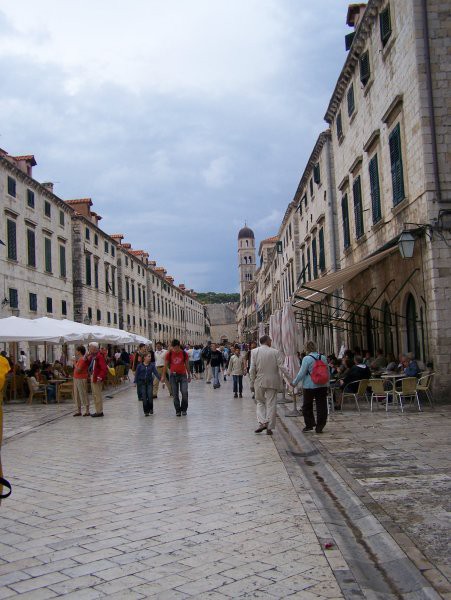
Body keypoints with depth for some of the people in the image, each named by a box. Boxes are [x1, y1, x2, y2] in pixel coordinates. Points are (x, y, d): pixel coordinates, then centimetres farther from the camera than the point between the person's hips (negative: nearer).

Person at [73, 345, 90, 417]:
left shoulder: (83, 359, -16)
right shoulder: (79, 359, 13)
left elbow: (78, 370, -22)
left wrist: (75, 364, -9)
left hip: (81, 379, -10)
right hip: (76, 379, 10)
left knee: (83, 395, -4)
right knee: (76, 396, 11)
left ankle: (87, 411, 1)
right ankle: (78, 411, 17)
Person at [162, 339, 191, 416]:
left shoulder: (184, 353, -1)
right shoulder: (169, 354, -1)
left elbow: (187, 365, 9)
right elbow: (166, 365, 7)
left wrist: (189, 375, 13)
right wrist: (164, 376, 6)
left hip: (183, 375, 0)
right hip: (173, 375, 1)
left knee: (185, 392, -11)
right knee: (175, 394, 1)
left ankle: (184, 409, 6)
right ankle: (178, 410, 11)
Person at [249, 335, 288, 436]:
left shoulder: (254, 352, -2)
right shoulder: (275, 352, -4)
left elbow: (252, 369, -4)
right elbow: (281, 367, -7)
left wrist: (252, 382, 4)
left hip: (260, 381, 1)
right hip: (272, 382, 0)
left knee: (260, 402, 16)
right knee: (271, 404, 6)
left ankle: (262, 422, -4)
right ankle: (269, 427, 8)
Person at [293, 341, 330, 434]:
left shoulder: (307, 359, -12)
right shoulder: (323, 358, 4)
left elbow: (302, 373, -11)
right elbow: (328, 372, 11)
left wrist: (294, 383, 1)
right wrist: (326, 382, 24)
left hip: (310, 386, -4)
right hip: (322, 386, 4)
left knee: (307, 406, 11)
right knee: (321, 406, 7)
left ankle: (309, 424, 12)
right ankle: (319, 427, 7)